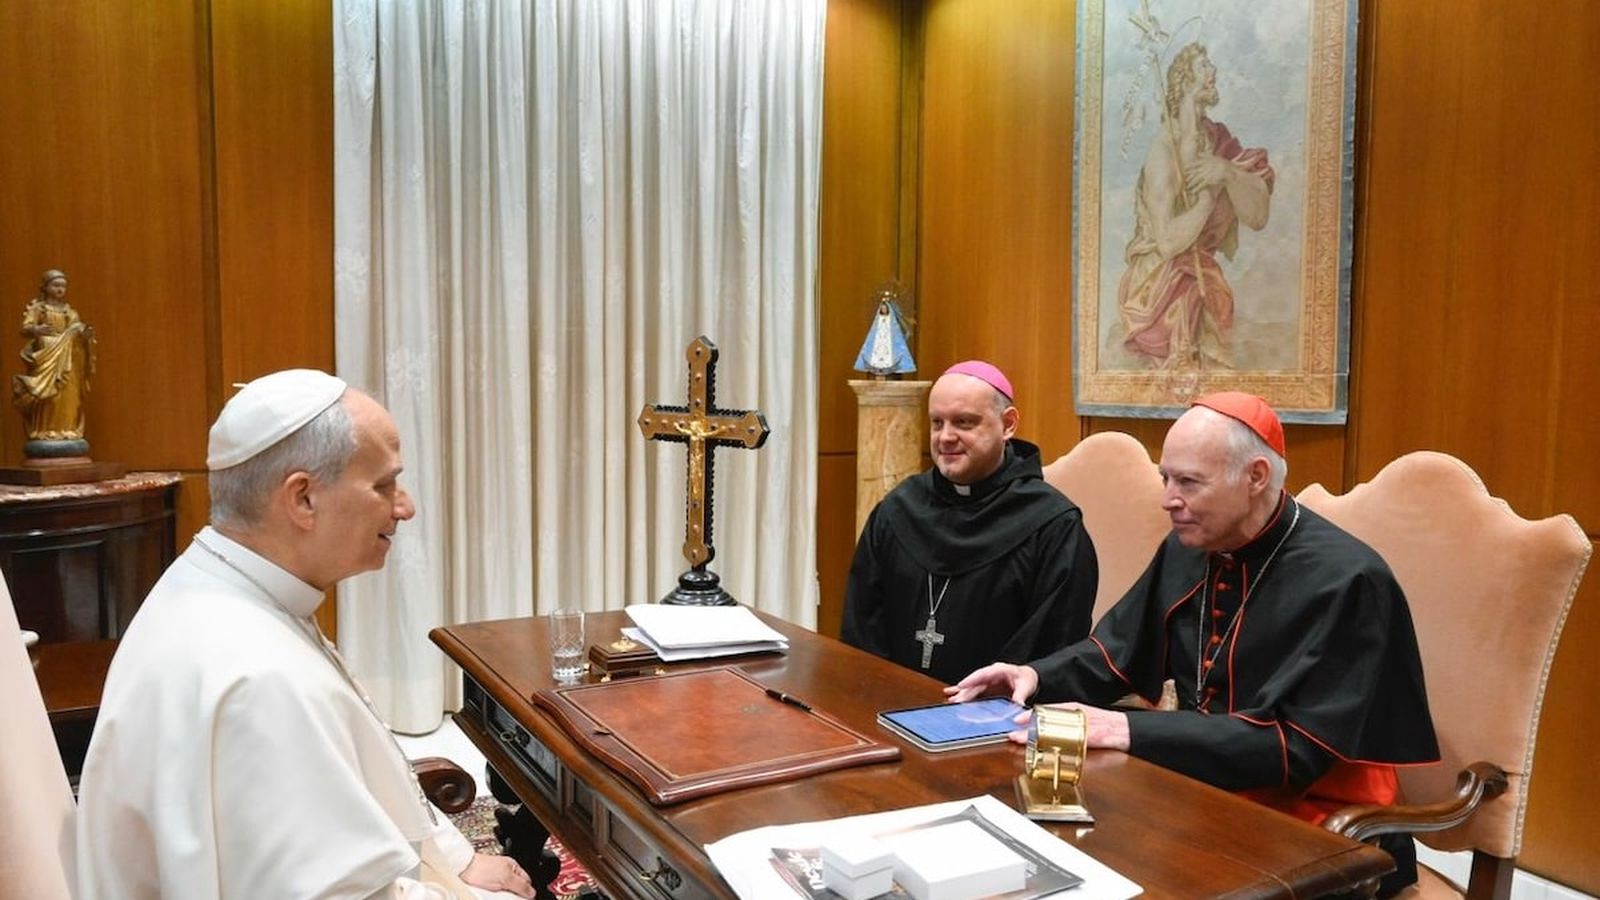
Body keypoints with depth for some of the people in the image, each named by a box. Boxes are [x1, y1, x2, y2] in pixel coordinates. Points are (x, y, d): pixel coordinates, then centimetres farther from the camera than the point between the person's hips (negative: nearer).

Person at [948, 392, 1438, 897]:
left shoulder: (1344, 581, -19)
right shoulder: (1188, 550, 2)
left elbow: (1299, 747, -25)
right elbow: (1116, 652, 14)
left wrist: (1133, 732, -29)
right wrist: (1036, 676, -6)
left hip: (1316, 835, -6)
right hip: (1205, 797, 6)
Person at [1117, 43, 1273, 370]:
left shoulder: (1218, 140, 2)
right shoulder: (1163, 151, -16)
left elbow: (1258, 216, -6)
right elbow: (1168, 241, -23)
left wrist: (1228, 173, -20)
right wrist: (1212, 191, -17)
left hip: (1203, 279, 5)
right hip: (1162, 287, -5)